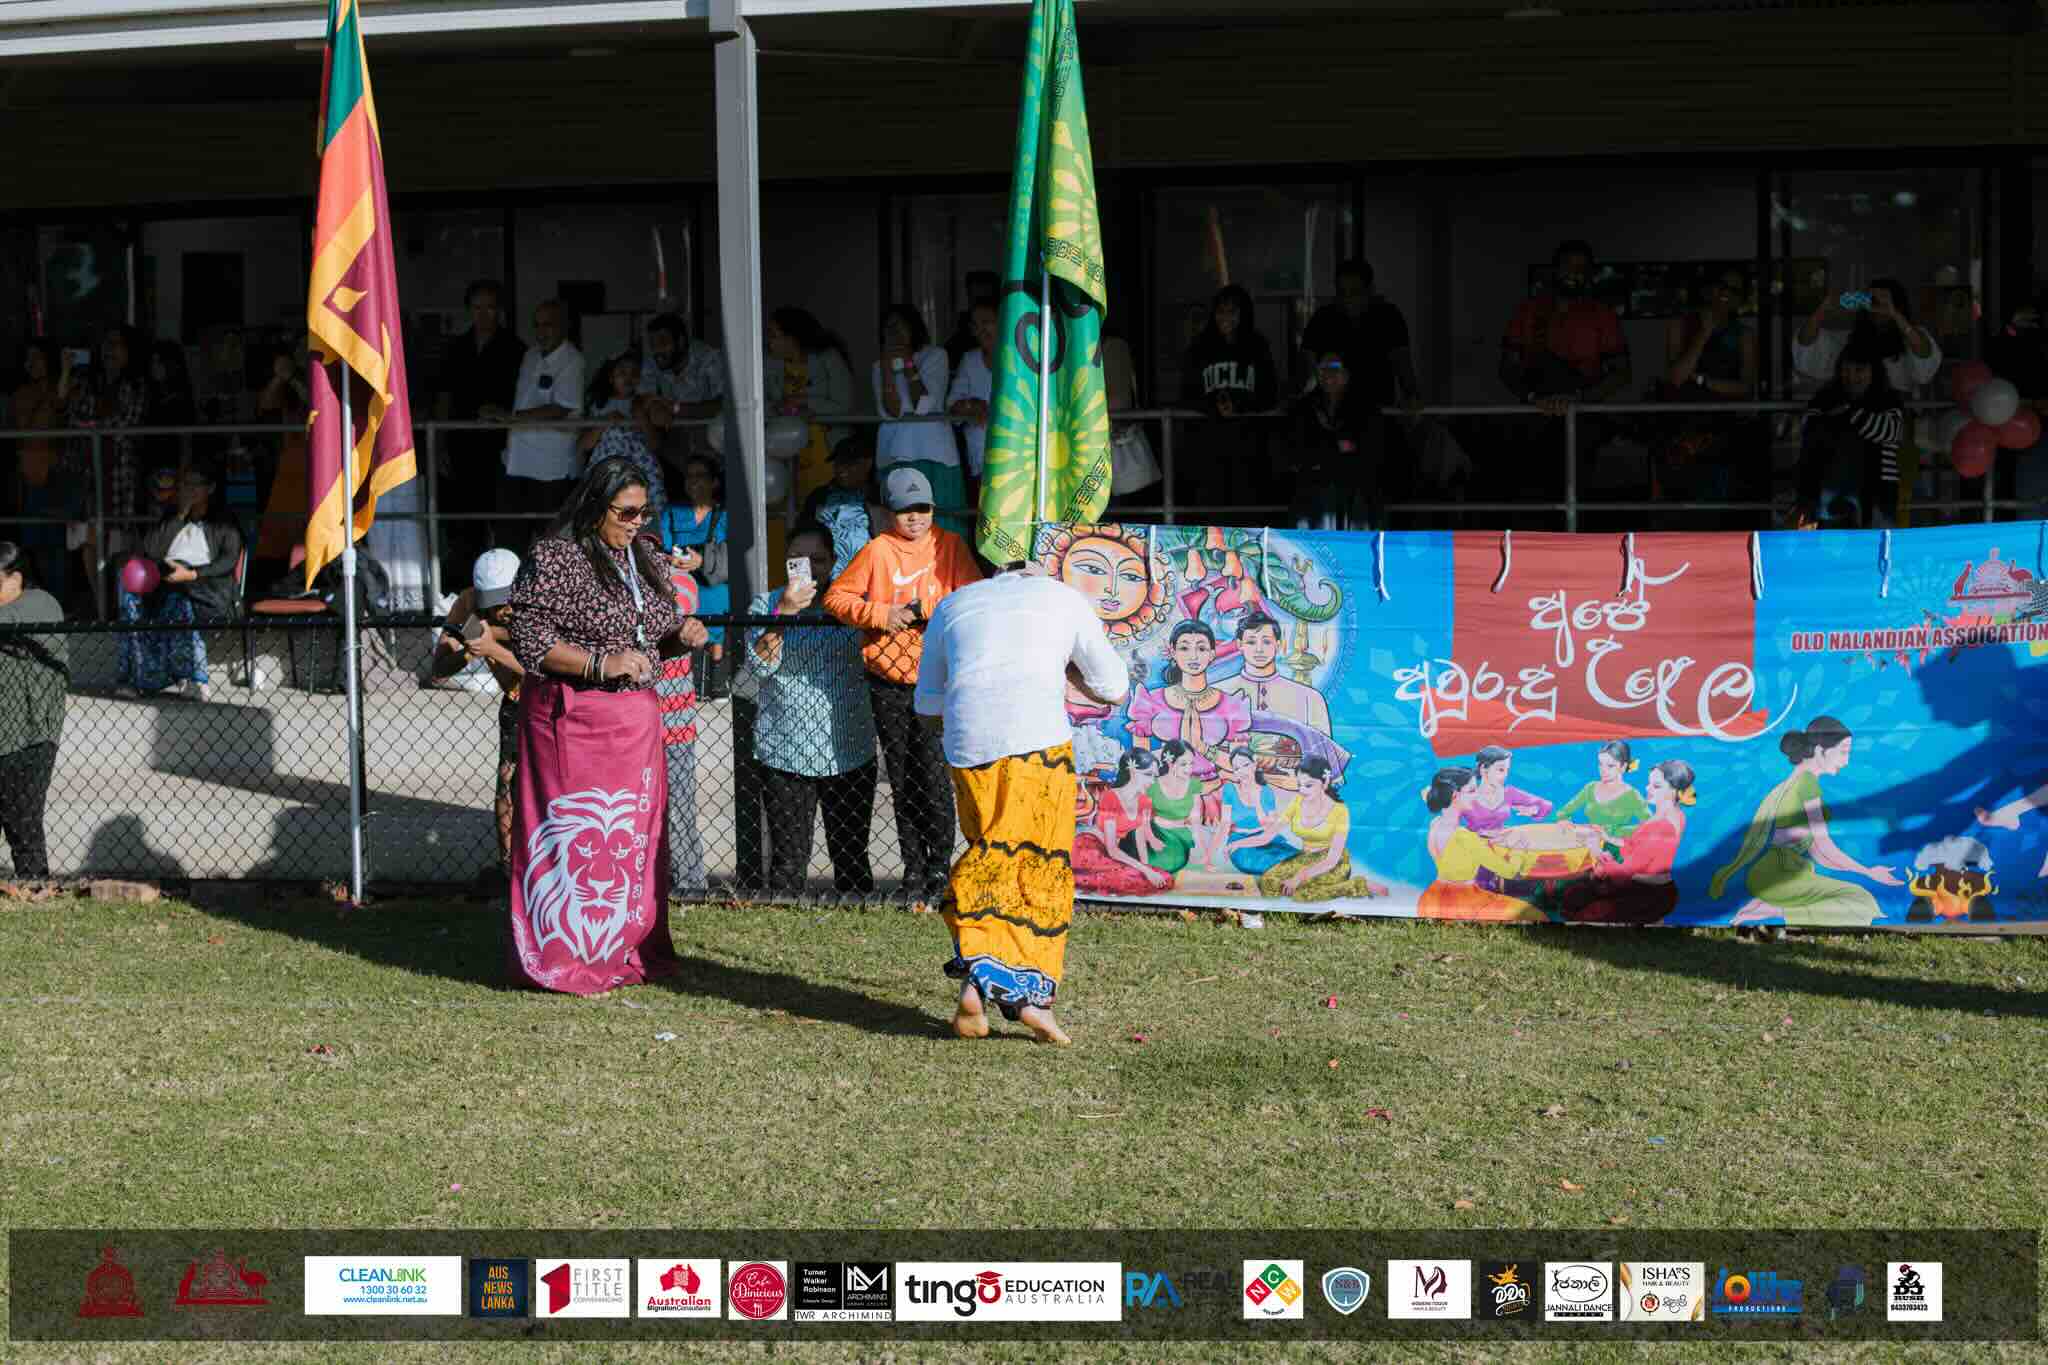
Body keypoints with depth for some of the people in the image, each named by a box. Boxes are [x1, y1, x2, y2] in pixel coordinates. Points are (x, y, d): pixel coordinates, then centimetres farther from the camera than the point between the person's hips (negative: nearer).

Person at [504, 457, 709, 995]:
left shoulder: (646, 557, 12)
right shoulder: (554, 558, -10)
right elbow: (529, 642, -13)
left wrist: (682, 634, 1)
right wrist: (601, 663, -21)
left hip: (636, 718, 7)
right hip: (573, 720, -7)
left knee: (635, 831, 10)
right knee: (577, 830, -6)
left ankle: (628, 947, 20)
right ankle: (567, 956, 1)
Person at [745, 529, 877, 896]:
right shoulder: (767, 603, 5)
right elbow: (759, 664, -8)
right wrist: (783, 612, -18)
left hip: (848, 751, 1)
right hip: (786, 751, -1)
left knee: (851, 853, 4)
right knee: (788, 854, -1)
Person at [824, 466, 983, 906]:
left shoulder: (950, 545, 3)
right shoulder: (878, 550, 2)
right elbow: (836, 597, 2)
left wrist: (923, 608, -15)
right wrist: (880, 614, -12)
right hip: (888, 680, 1)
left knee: (933, 774, -7)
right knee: (902, 778, 6)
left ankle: (940, 866, 5)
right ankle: (914, 870, 14)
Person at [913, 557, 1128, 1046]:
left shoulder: (952, 605, 25)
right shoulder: (1064, 598, 20)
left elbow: (928, 707, 27)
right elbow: (1114, 689, 24)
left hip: (968, 748, 2)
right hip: (1039, 742, -2)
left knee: (990, 857, 14)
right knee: (1042, 866, 6)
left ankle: (975, 976, -3)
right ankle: (1031, 993, -2)